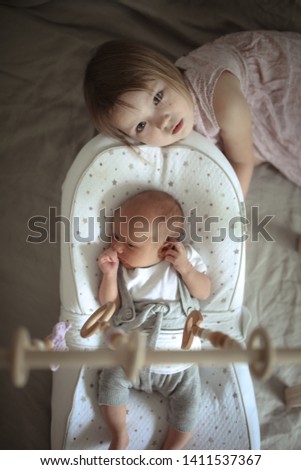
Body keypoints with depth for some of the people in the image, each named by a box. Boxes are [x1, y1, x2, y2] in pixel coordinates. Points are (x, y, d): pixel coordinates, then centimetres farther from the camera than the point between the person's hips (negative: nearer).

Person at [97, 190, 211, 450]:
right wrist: (110, 274, -23)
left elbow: (204, 292, -8)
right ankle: (120, 436, 11)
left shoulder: (185, 257, -9)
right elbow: (110, 304, -8)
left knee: (188, 400, -7)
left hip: (178, 359, -1)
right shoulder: (121, 265, -6)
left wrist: (185, 268, -23)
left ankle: (170, 451, 16)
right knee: (111, 380, -13)